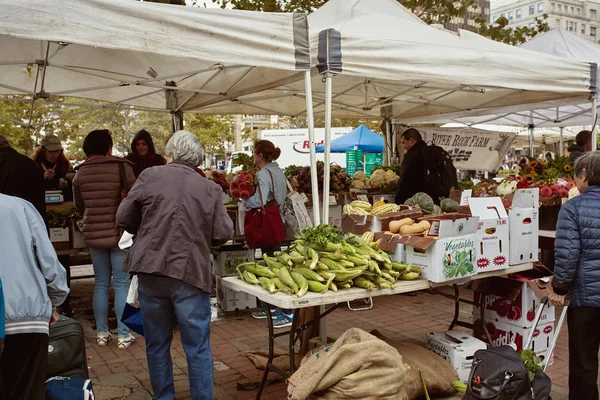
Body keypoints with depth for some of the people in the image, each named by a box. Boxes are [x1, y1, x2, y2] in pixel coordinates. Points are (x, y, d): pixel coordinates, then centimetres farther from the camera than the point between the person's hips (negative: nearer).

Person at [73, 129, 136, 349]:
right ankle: (123, 335, 8)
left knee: (101, 284, 14)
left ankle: (101, 333, 21)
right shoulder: (122, 167, -11)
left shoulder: (80, 173, 2)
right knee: (121, 285, 4)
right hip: (119, 232, -4)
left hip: (93, 233, 4)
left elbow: (79, 207, 12)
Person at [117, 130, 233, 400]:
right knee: (198, 348, 7)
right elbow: (223, 234, -4)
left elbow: (123, 218, 3)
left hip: (150, 270, 2)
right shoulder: (210, 188, -1)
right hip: (192, 272, -2)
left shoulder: (149, 176, 1)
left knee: (156, 343, 17)